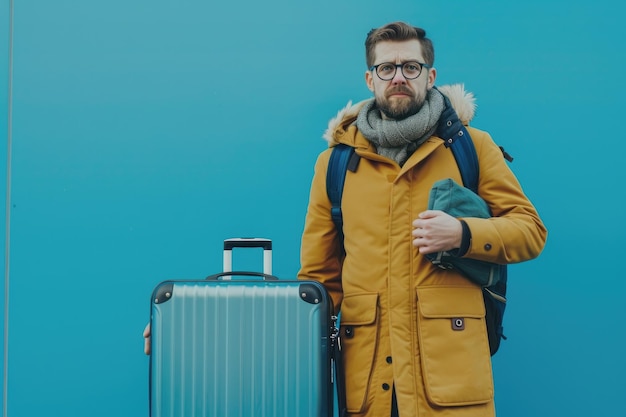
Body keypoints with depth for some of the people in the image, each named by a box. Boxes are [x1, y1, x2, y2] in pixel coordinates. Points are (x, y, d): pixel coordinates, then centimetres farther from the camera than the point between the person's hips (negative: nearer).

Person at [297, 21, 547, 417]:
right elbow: (319, 272, 14)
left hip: (450, 360, -1)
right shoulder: (335, 161, 11)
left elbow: (531, 231, 7)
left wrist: (463, 235, -11)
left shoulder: (471, 146, 7)